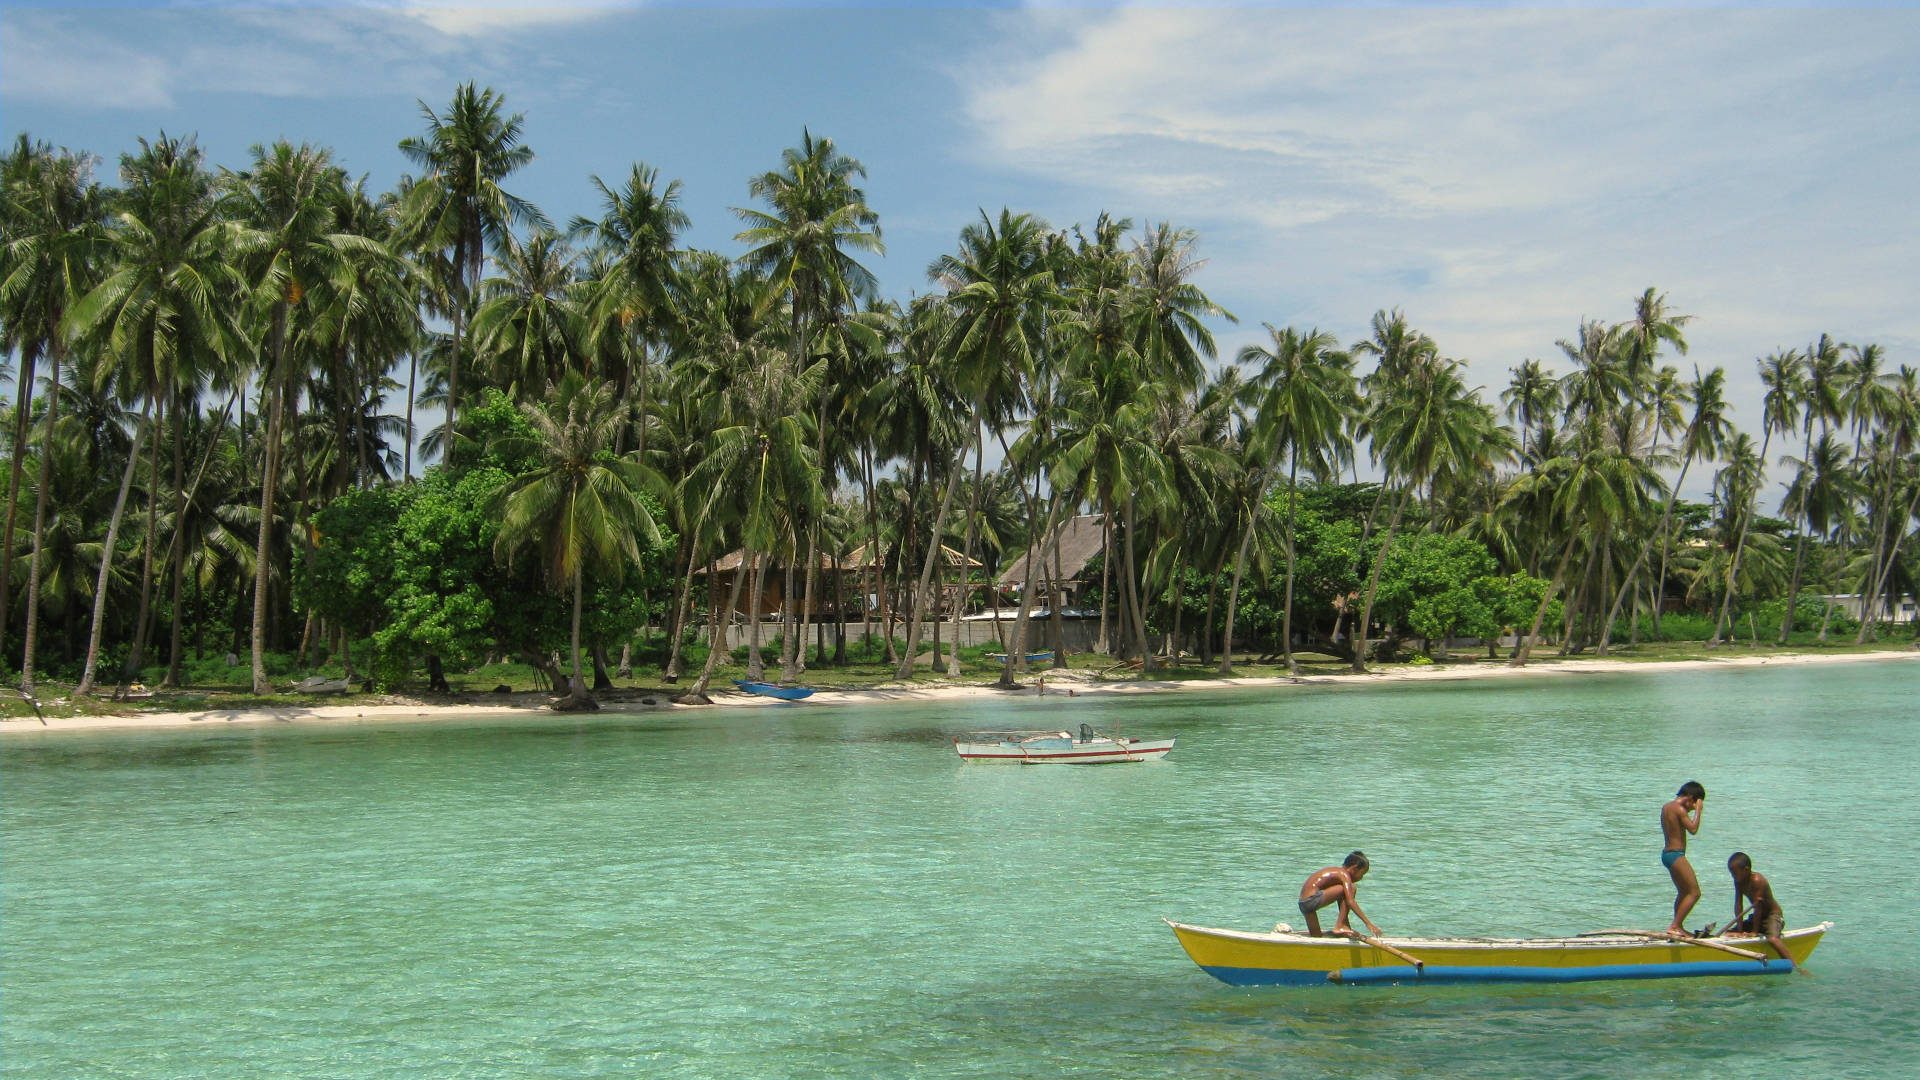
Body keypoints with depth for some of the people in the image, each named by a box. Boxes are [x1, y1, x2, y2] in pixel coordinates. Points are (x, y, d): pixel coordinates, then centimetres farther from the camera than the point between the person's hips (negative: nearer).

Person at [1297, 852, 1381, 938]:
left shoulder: (1337, 872, 21)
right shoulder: (1344, 874, -7)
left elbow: (1342, 903, 26)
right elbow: (1350, 902, -20)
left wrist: (1347, 929, 28)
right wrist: (1368, 923, -22)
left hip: (1303, 904, 10)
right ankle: (1339, 926, -10)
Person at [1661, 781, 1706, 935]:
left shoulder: (1666, 807, 13)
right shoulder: (1680, 809, -15)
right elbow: (1693, 829, -18)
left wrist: (1690, 811, 16)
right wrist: (1698, 811, -9)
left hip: (1667, 853, 10)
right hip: (1676, 855, -10)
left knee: (1683, 892, 20)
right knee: (1694, 893, -6)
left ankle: (1677, 927, 23)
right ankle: (1674, 926, -9)